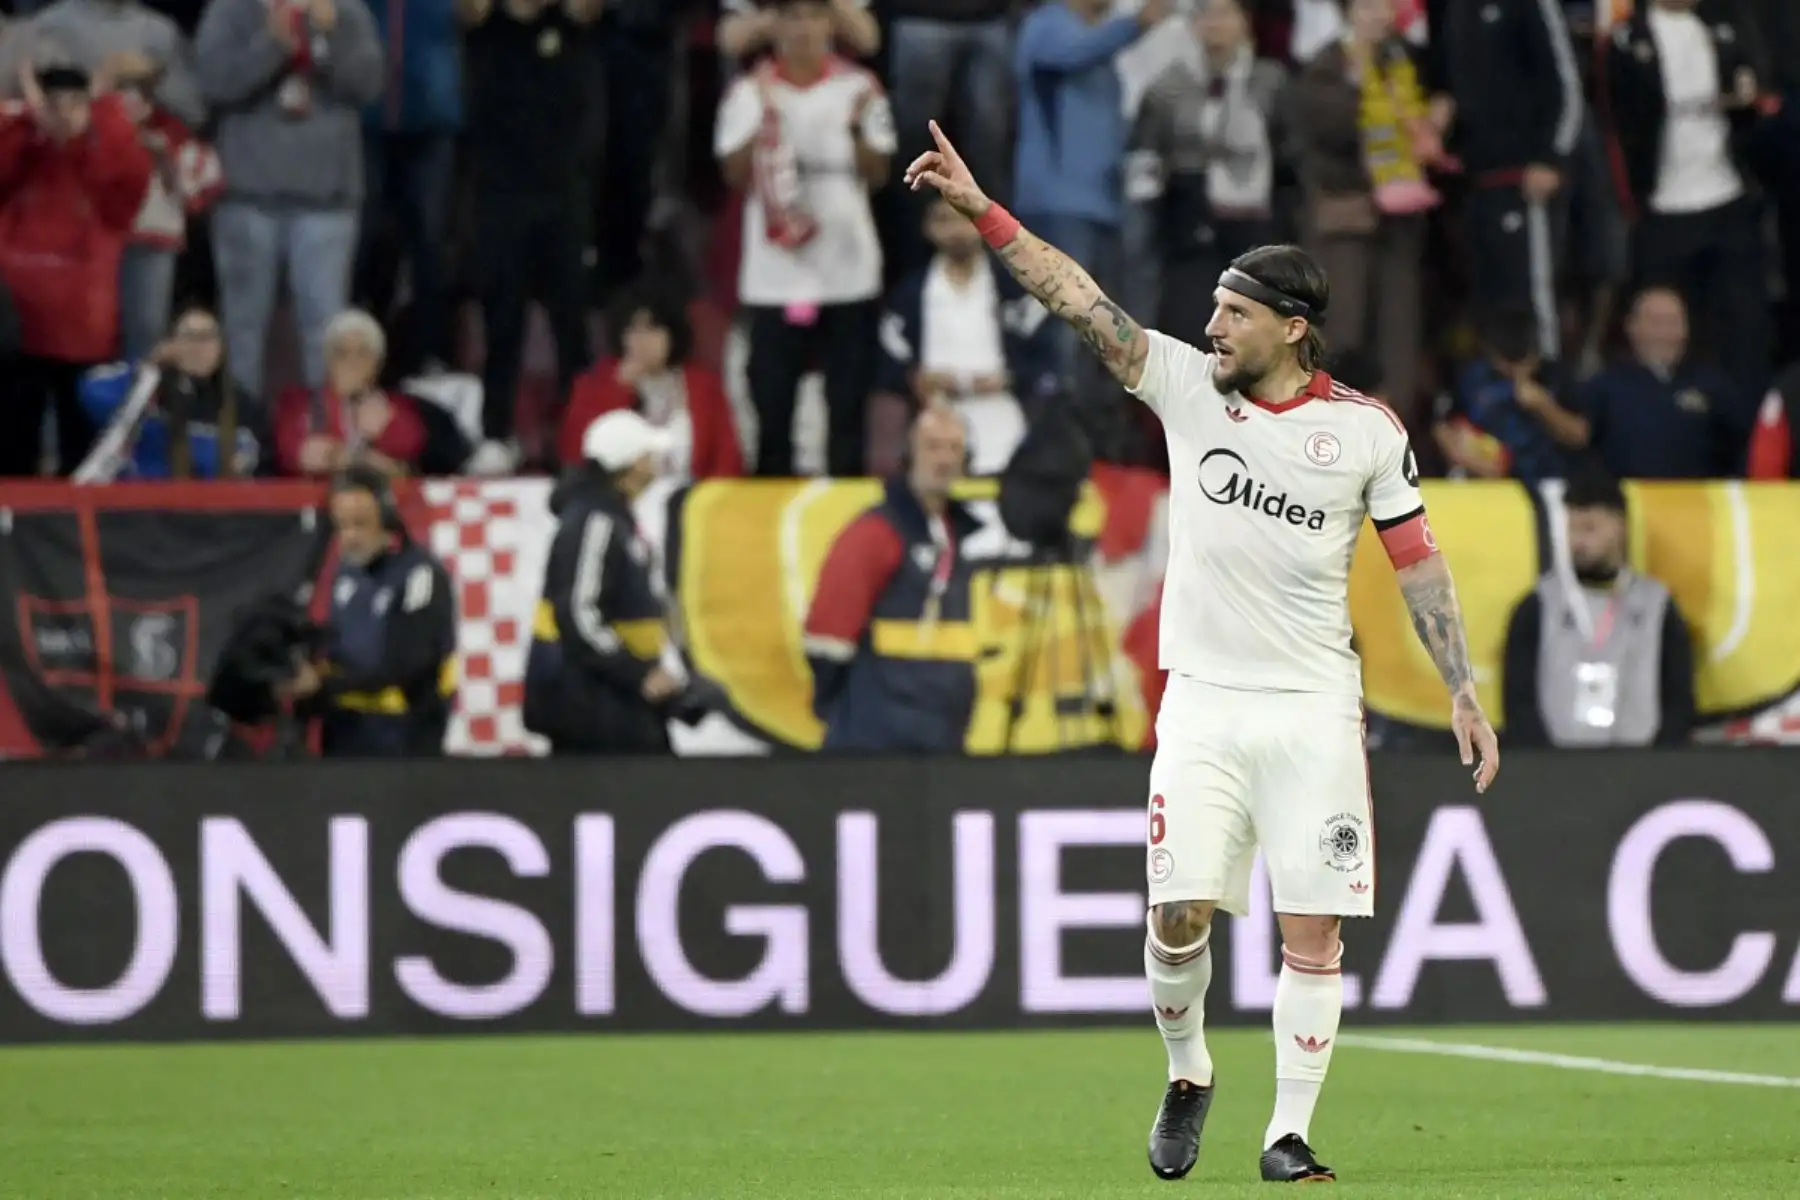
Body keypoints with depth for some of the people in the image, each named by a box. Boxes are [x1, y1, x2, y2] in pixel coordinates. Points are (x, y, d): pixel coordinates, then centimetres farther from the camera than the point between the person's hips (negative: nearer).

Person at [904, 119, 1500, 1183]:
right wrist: (980, 207, -13)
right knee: (1180, 911, -8)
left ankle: (1289, 1136, 2)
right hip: (1204, 702, 1)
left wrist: (1465, 695, 1)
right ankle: (1187, 1072, 19)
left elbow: (1419, 562, 5)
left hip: (1316, 708, -1)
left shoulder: (1366, 429, 1)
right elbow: (1079, 300, -3)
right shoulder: (1186, 384, 3)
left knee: (1315, 930, -5)